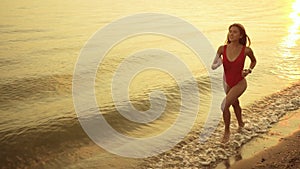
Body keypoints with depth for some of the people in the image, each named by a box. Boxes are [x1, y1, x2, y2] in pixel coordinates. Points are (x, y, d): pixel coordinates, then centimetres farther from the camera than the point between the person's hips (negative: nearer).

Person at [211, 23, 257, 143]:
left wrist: (249, 70, -15)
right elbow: (213, 66, -8)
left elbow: (254, 61, 3)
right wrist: (218, 64, -30)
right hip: (227, 83, 4)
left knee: (224, 105, -19)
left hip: (240, 83, -4)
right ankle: (240, 123, 56)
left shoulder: (246, 50, -19)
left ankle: (227, 131, 4)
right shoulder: (222, 49, -14)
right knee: (235, 103, 28)